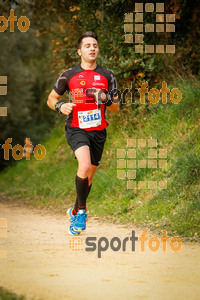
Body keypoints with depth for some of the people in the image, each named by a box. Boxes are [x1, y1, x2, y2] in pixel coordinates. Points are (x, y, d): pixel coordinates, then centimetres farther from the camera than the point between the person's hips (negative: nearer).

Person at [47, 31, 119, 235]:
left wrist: (106, 99, -12)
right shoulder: (69, 75, 1)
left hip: (98, 132, 3)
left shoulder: (107, 75, 6)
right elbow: (51, 98, 11)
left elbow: (116, 108, 10)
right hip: (76, 129, -3)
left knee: (89, 176, 11)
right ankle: (81, 210, -12)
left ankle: (75, 211, 35)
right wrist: (60, 106, -11)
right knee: (84, 166, -28)